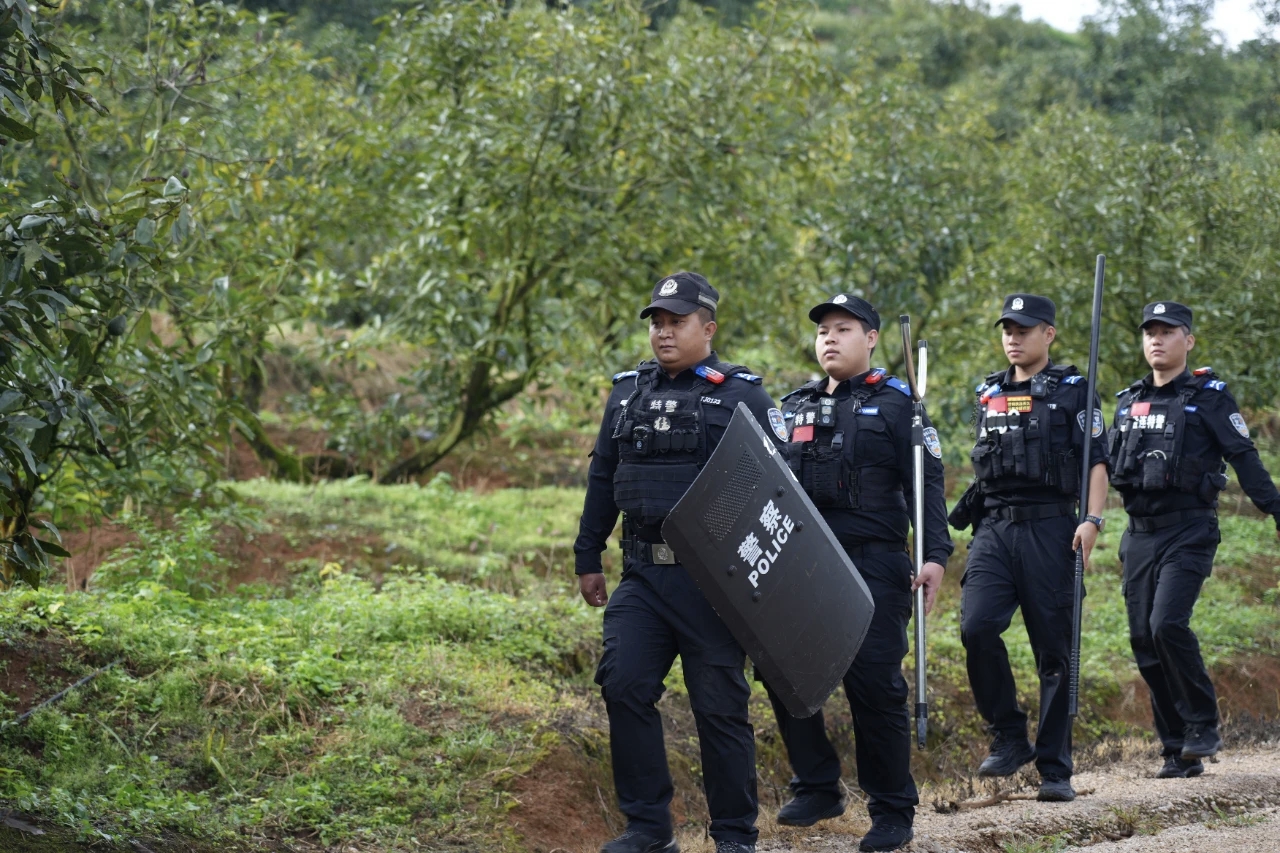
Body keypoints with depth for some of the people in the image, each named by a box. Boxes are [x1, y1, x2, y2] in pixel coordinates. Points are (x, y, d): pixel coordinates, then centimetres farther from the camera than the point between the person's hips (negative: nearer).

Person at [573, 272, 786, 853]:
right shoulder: (628, 392, 12)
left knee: (720, 706, 0)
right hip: (643, 575, 5)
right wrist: (588, 559, 17)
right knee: (624, 687, -5)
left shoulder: (741, 395, -3)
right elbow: (602, 479, 19)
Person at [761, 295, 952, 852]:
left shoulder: (895, 404, 1)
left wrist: (936, 554, -16)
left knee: (875, 685, -5)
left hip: (874, 565, -5)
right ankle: (817, 788, 18)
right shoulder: (794, 407, 16)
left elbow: (925, 485, -5)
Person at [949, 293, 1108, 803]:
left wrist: (1093, 520, -15)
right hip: (993, 530, 4)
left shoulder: (1073, 392, 3)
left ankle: (1055, 769, 6)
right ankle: (1008, 737, -2)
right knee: (976, 628, -17)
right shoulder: (988, 395, 17)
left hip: (1050, 530, -4)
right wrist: (970, 511, 17)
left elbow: (1097, 463, -3)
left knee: (1054, 652, 0)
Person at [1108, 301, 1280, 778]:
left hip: (1189, 532, -6)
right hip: (1139, 536, 6)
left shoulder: (1208, 396, 0)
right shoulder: (1129, 402, 15)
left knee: (1167, 625, -22)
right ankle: (1178, 751, 10)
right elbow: (1105, 466, 21)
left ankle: (1203, 724, -4)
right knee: (1144, 640, 1)